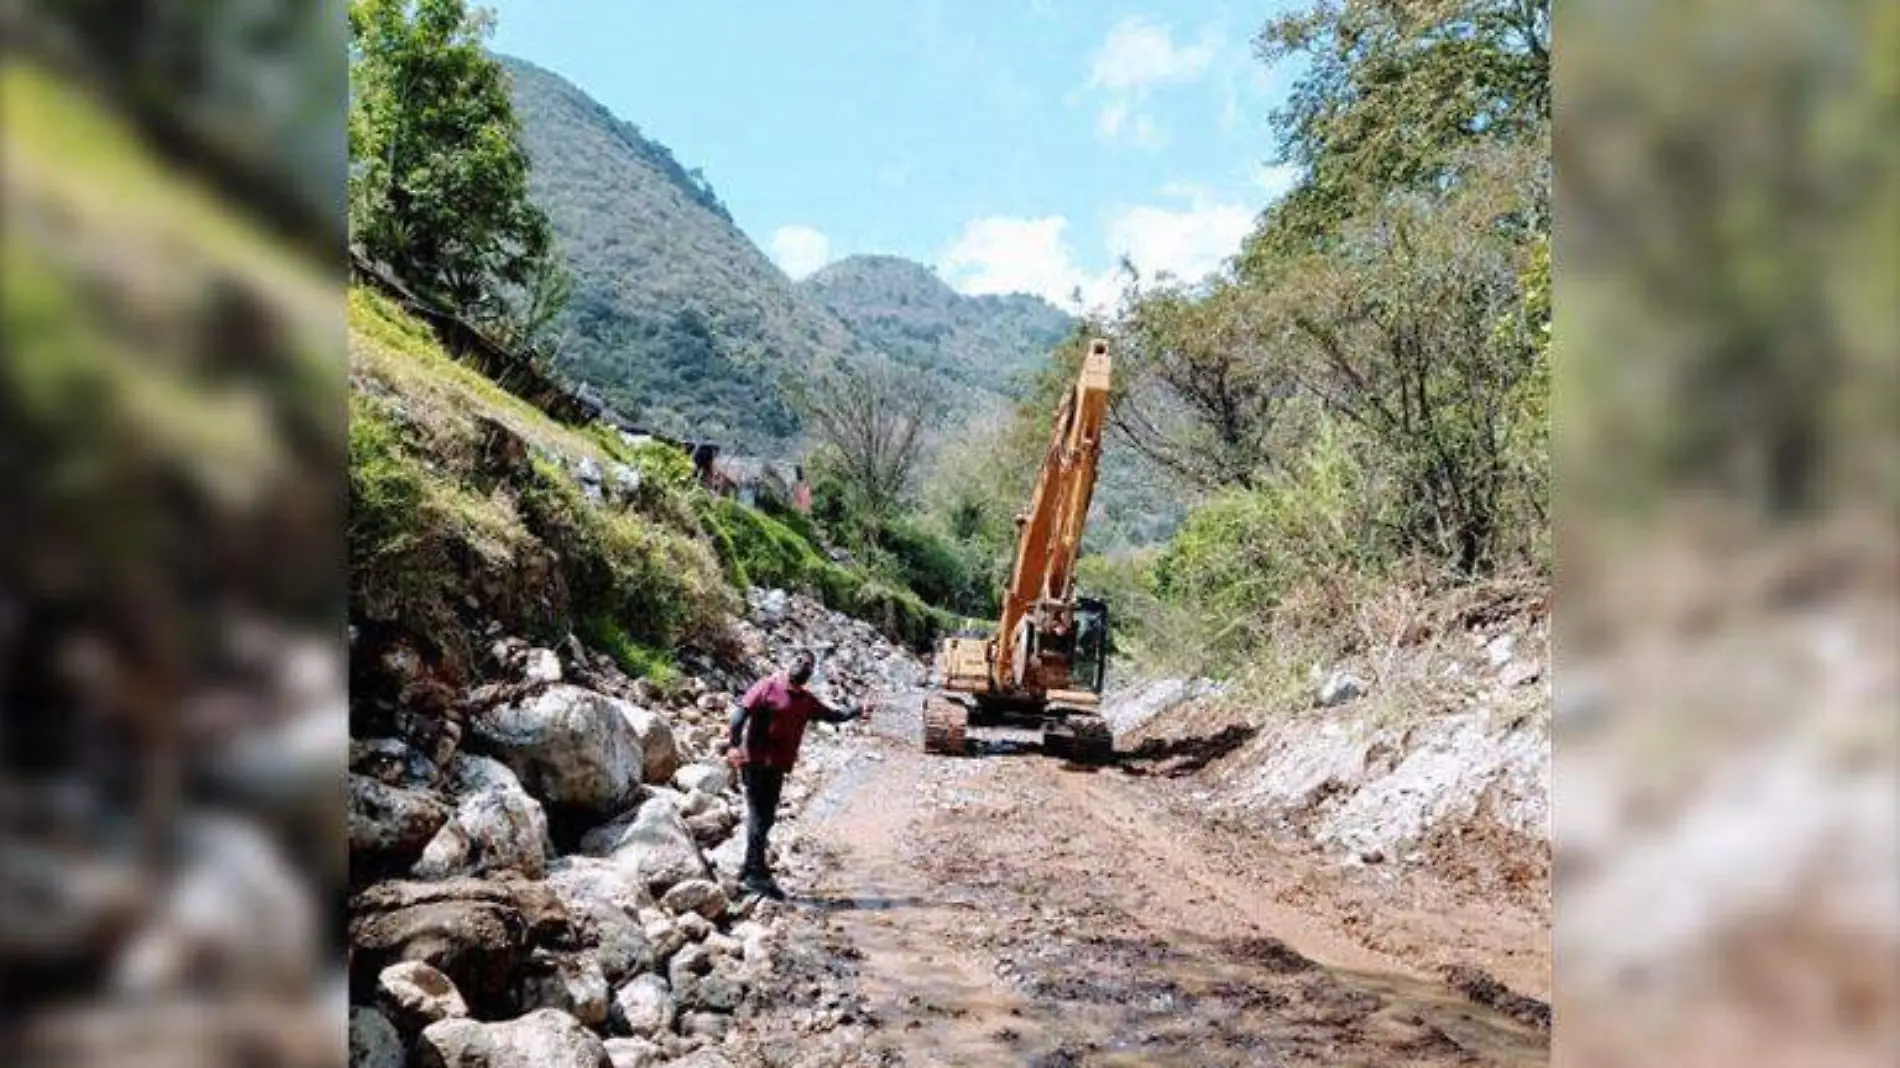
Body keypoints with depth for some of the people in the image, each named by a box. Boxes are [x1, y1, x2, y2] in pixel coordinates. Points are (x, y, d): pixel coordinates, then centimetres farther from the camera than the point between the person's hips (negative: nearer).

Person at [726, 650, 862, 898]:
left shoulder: (806, 701, 14)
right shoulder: (768, 686, -6)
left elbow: (832, 715, 17)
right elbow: (741, 711, -14)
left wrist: (856, 712, 2)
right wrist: (734, 744, -24)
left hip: (777, 766, 8)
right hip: (756, 761, -8)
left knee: (766, 818, 13)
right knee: (759, 816, -8)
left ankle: (749, 871, 23)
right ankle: (758, 873, -5)